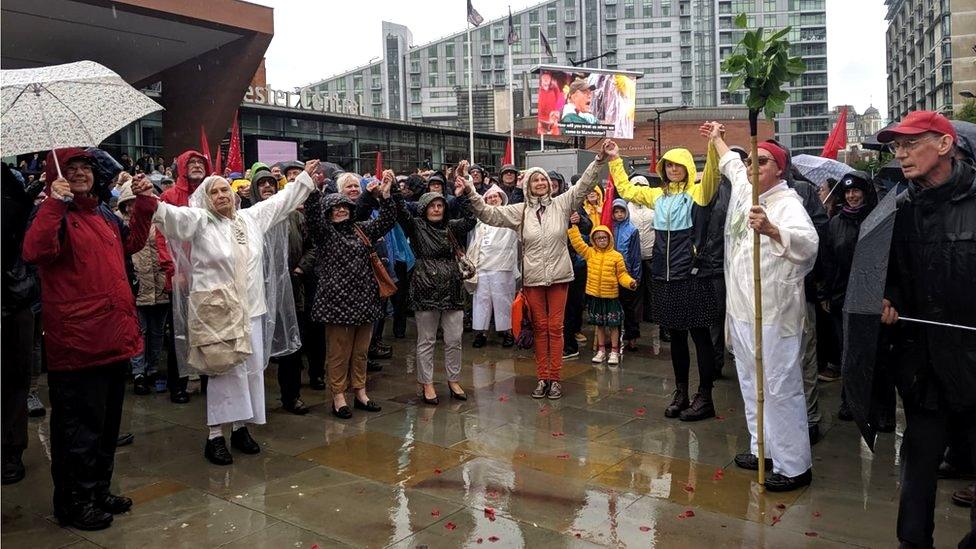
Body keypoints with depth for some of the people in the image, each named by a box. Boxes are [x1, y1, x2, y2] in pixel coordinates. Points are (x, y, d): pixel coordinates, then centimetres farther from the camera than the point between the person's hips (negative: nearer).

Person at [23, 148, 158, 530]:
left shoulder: (103, 213, 15)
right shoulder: (56, 215, -9)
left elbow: (131, 242, 31)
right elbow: (35, 251, -27)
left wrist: (143, 204, 21)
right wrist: (54, 203, -31)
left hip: (114, 340, 8)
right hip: (77, 344, -8)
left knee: (107, 424, 19)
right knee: (80, 428, 3)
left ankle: (98, 491, 34)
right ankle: (74, 503, 19)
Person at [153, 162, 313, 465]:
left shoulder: (251, 217, 13)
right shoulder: (199, 221, -2)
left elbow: (280, 201, 23)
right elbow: (172, 215, -20)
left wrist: (305, 177, 28)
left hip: (251, 309, 6)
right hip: (215, 311, -6)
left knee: (252, 369, 8)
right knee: (226, 370, -6)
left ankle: (240, 427, 23)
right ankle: (215, 437, 5)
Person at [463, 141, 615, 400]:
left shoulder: (562, 204, 1)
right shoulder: (519, 211, 2)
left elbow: (584, 185, -4)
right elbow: (489, 214, -1)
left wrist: (601, 159, -14)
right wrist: (471, 193, -12)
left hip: (558, 276, -1)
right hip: (533, 278, 1)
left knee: (555, 327, 5)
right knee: (539, 327, 9)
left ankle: (555, 378, 13)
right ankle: (542, 378, 18)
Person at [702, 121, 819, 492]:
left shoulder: (787, 203, -11)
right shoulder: (744, 190, 13)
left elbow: (808, 241, -31)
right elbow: (731, 165, 36)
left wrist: (770, 229, -47)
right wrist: (716, 139, 49)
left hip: (773, 312, -9)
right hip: (740, 308, 9)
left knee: (780, 387, -6)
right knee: (751, 383, 16)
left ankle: (794, 466, 2)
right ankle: (762, 449, 29)